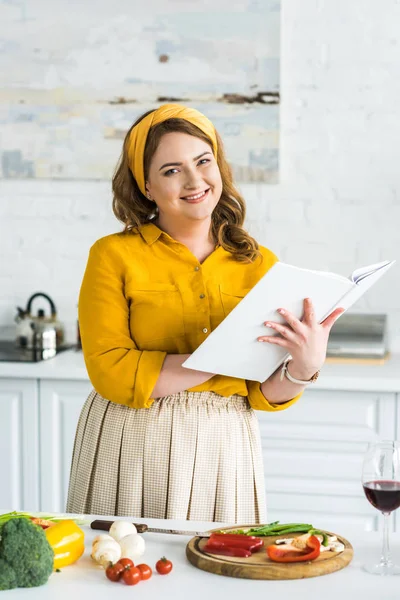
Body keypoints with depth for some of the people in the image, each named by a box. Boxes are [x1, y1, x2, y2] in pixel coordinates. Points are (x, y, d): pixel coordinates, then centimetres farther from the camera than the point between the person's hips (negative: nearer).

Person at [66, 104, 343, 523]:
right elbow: (111, 372, -12)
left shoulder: (261, 265, 4)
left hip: (223, 451, 2)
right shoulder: (113, 256, -3)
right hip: (132, 448, -2)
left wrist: (304, 367, -17)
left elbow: (265, 396, 4)